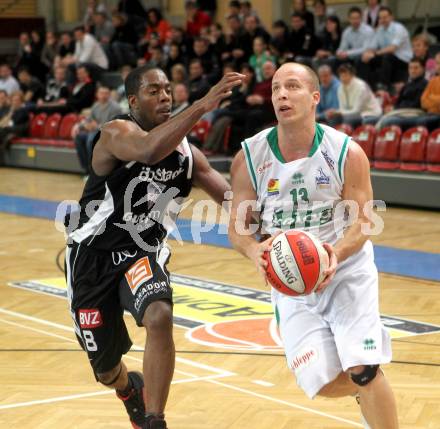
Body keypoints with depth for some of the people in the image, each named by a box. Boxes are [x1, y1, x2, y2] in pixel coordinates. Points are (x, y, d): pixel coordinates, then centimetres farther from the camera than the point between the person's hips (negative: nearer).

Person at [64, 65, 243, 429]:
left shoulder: (187, 153, -2)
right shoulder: (116, 133, -19)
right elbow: (149, 150, -43)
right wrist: (203, 105, -50)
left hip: (143, 252, 3)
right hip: (93, 255, -3)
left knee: (160, 317, -31)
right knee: (107, 371, 10)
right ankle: (131, 391, 49)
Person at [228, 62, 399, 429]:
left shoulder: (347, 153, -13)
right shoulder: (250, 158, -9)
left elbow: (362, 222, -10)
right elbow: (238, 227, -5)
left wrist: (336, 254, -32)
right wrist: (256, 250, -29)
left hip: (347, 268, -2)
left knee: (363, 371, -16)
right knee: (322, 383, -5)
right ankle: (368, 392, 31)